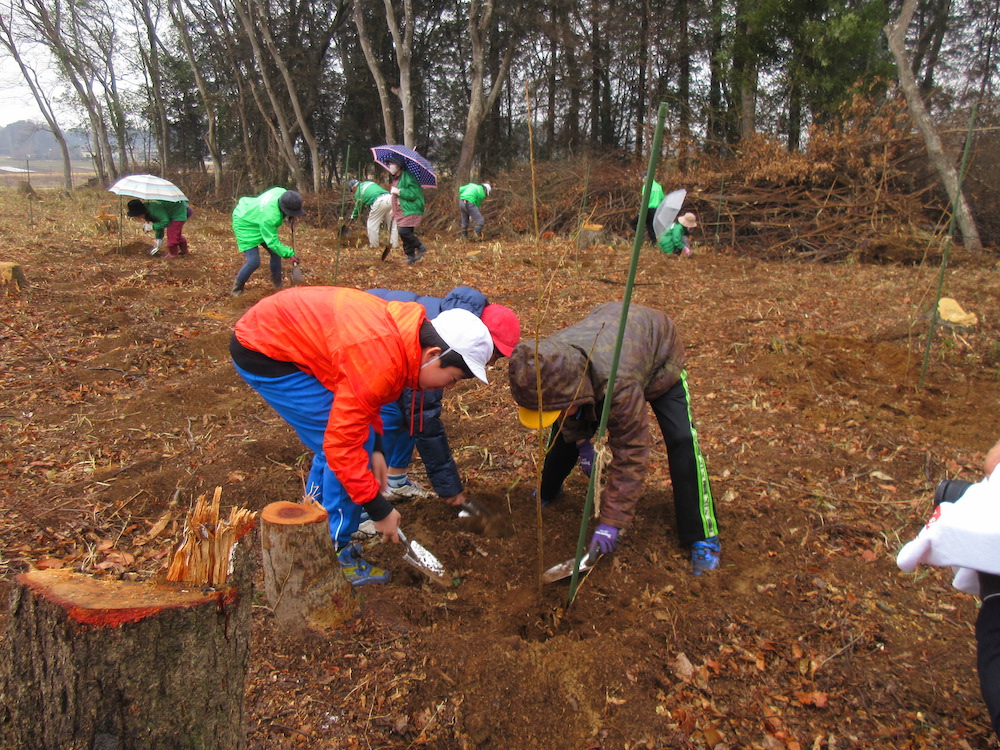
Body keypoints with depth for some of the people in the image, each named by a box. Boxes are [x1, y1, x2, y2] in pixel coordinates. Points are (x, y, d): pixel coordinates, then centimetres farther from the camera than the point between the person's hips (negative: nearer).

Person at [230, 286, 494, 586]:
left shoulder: (403, 330, -3)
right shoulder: (380, 363, -31)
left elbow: (359, 395, 14)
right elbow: (343, 445, -26)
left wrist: (375, 448, 7)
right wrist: (380, 510, -17)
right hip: (263, 353, -10)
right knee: (346, 444, -11)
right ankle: (335, 555, 2)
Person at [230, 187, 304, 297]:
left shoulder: (283, 192, -22)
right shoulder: (269, 217, -42)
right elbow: (272, 242, -33)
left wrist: (290, 220, -5)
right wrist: (290, 254, -32)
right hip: (245, 225, -9)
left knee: (276, 252, 7)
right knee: (254, 262, -15)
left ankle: (277, 284, 24)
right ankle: (237, 289, 7)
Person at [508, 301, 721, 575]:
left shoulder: (618, 385, -48)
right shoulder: (548, 365, -32)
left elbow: (630, 455, -39)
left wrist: (612, 523, -36)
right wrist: (582, 442, -12)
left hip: (659, 357, -5)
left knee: (681, 439, -20)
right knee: (566, 429, 2)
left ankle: (703, 537, -9)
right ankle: (547, 491, 28)